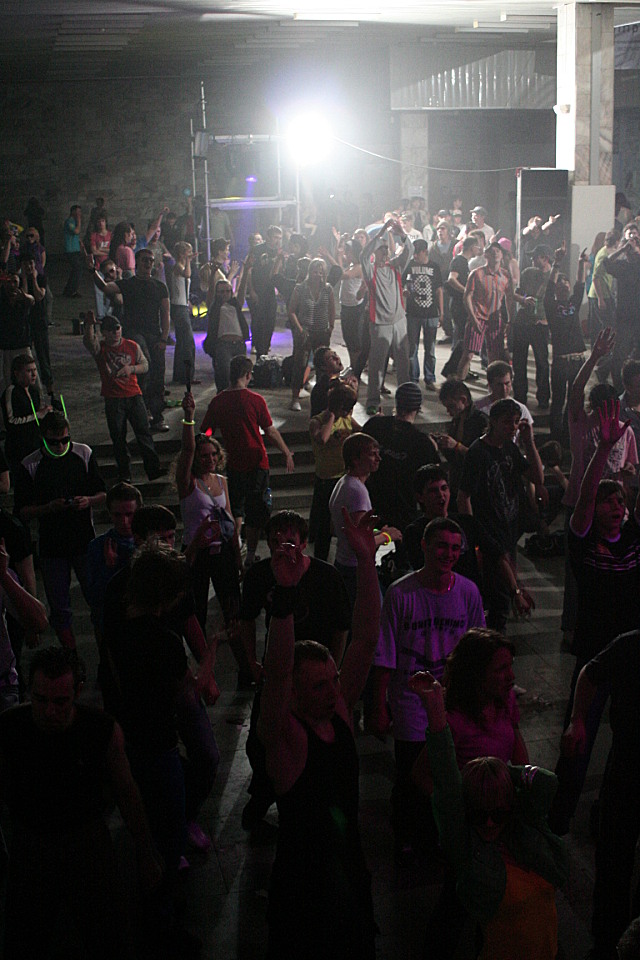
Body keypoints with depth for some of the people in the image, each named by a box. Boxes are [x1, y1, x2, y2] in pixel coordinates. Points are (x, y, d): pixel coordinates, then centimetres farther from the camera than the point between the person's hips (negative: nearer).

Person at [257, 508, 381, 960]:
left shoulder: (339, 711, -4)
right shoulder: (285, 733, -20)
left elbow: (365, 640, -11)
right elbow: (277, 671, -39)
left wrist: (367, 562, -21)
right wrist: (285, 592, -52)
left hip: (350, 868, 6)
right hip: (303, 884, -6)